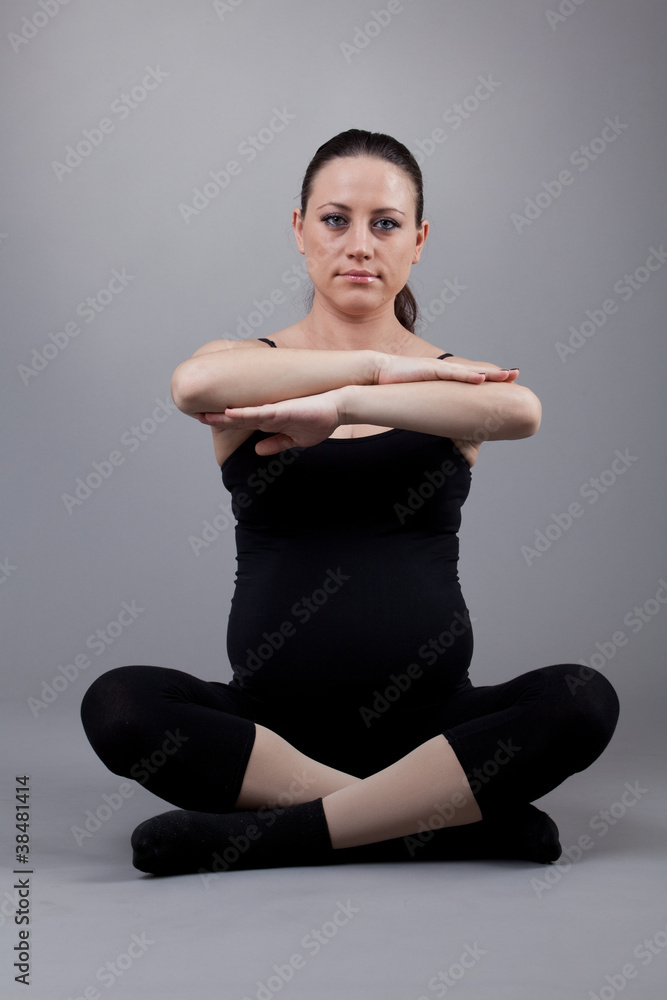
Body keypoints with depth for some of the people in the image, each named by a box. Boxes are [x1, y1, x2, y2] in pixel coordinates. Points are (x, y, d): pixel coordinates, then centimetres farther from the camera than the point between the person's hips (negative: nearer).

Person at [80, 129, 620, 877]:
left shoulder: (457, 376, 6)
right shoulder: (250, 365, 5)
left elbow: (520, 411, -21)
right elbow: (194, 384, -22)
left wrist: (340, 405, -27)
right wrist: (377, 366, -18)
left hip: (427, 721, 0)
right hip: (273, 719, 0)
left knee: (583, 702, -25)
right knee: (117, 705, -26)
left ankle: (269, 836, -24)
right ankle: (454, 820, -24)